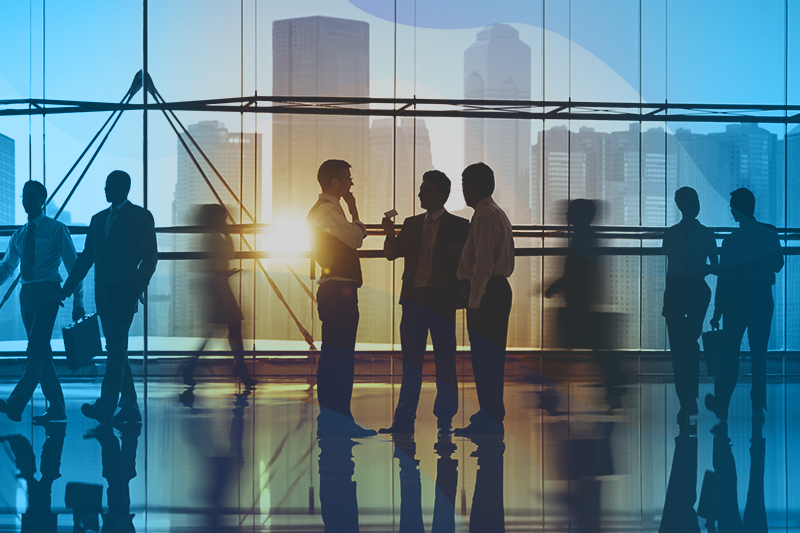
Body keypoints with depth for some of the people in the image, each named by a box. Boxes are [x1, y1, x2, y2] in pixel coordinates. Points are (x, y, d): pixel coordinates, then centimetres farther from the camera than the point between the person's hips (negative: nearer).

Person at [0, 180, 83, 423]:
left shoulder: (56, 230, -1)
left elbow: (73, 267, -2)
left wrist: (78, 303, -7)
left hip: (47, 293, -7)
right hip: (27, 294, 7)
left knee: (35, 350, -14)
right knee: (41, 352, 8)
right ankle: (57, 408, 13)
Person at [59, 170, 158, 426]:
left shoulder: (140, 216, 0)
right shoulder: (98, 219, 17)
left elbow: (150, 256, -5)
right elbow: (86, 258, 17)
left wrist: (139, 288, -16)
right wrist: (66, 288, 10)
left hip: (125, 292, -7)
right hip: (103, 291, 7)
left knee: (116, 349, -12)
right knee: (117, 350, 8)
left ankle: (105, 407, -17)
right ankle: (130, 407, 13)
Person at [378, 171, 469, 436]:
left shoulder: (459, 226, 1)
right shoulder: (411, 224, 15)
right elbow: (392, 254, 10)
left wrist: (448, 277, -15)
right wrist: (390, 234, -8)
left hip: (442, 301, -4)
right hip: (413, 299, 4)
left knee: (445, 362, 1)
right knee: (410, 361, 5)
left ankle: (445, 420, 10)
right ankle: (404, 420, 9)